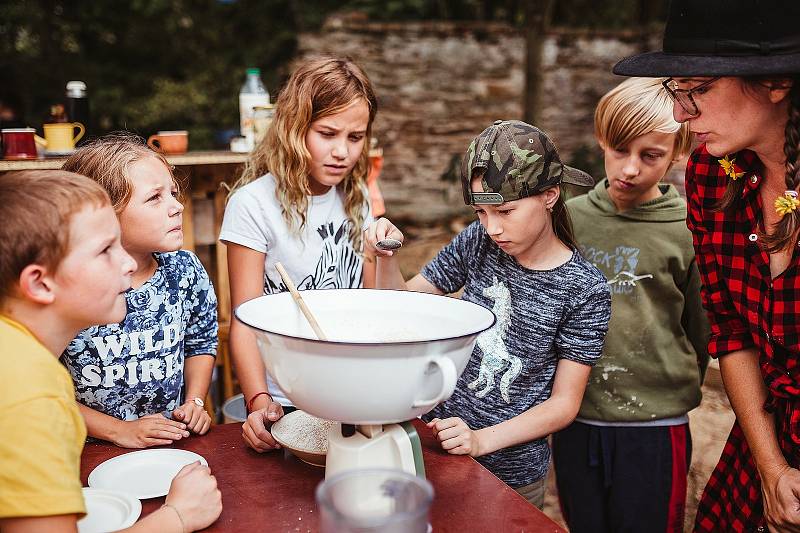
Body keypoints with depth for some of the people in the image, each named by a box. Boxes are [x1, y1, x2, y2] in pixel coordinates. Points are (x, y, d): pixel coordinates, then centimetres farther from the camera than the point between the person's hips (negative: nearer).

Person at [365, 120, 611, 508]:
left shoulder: (585, 290, -16)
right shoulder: (478, 243, -8)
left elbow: (564, 403, -12)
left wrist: (483, 440, -23)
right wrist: (386, 256, -18)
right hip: (435, 438, 3)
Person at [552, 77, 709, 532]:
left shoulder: (688, 233, -8)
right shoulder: (570, 218, 0)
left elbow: (701, 336, 3)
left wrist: (672, 395, 8)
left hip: (654, 428, -3)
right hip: (574, 423, 3)